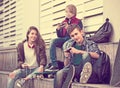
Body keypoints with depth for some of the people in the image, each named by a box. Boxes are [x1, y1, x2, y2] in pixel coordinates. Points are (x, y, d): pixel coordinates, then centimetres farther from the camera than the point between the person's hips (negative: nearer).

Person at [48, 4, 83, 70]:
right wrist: (58, 29, -3)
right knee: (53, 41, -26)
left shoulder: (78, 22, 7)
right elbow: (60, 36, 18)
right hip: (64, 39, 5)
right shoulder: (63, 22, 19)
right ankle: (54, 65, -32)